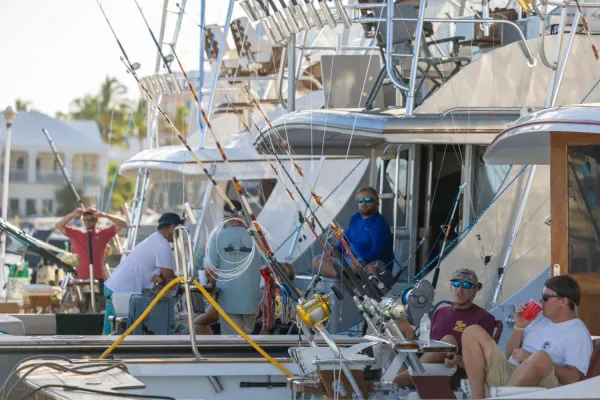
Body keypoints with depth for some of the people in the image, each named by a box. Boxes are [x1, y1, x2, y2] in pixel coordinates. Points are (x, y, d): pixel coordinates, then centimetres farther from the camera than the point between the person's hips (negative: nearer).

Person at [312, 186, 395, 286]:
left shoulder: (379, 223, -12)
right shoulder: (355, 218, 12)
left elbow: (378, 251, -22)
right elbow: (346, 238, 20)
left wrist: (360, 264, -33)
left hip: (372, 263, -8)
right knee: (317, 261, -8)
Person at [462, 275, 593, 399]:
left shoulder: (578, 333, -2)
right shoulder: (540, 318, 20)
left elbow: (573, 378, -15)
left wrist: (531, 360, -15)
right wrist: (519, 327, 6)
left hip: (538, 385, -8)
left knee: (541, 358, -40)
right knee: (473, 333, -3)